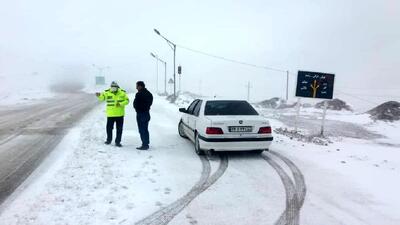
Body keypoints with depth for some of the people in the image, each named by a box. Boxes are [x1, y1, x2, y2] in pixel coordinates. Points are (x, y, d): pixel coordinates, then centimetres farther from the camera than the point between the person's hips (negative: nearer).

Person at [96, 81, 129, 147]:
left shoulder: (122, 93, -1)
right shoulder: (107, 92, -2)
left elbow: (127, 100, -1)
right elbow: (102, 98, -11)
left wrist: (121, 104, -18)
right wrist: (99, 95, -32)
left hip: (120, 114, 0)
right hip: (110, 114, 0)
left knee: (119, 129, 6)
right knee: (109, 128, 10)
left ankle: (118, 142, 18)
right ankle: (109, 140, 32)